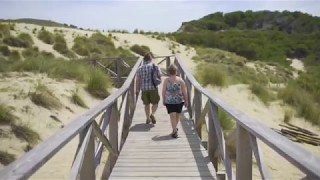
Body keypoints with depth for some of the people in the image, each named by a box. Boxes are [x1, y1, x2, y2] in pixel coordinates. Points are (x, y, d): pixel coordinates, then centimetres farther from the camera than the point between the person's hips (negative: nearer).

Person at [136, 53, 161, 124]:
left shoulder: (140, 68, 5)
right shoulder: (155, 66, 0)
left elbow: (138, 80, 3)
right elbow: (160, 75, -13)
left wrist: (137, 90, 9)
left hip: (144, 89, 2)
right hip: (153, 88, -2)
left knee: (147, 104, 16)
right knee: (155, 102, 13)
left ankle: (148, 118, 19)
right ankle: (152, 114, -10)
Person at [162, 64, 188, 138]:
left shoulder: (166, 80, -8)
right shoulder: (180, 80, -3)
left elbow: (163, 91, -5)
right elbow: (185, 92, -2)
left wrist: (164, 100, 8)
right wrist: (186, 101, 7)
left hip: (169, 101, -2)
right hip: (179, 101, 3)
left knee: (173, 116, -2)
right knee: (178, 115, 20)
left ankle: (175, 131, -8)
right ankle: (175, 128, 39)